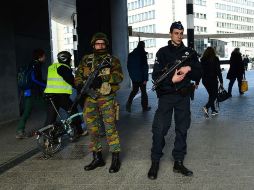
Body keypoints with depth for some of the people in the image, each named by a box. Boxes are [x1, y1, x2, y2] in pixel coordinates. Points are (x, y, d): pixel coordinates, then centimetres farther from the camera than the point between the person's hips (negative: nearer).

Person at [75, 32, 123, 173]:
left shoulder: (113, 60, 3)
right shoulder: (86, 60, 13)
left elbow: (119, 76, -12)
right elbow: (78, 76, 12)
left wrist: (102, 79, -25)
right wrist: (82, 85, -10)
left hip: (107, 99, -3)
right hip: (90, 99, 4)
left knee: (110, 128, -4)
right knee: (92, 129, 8)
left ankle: (116, 158, 8)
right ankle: (97, 158, 22)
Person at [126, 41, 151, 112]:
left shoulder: (131, 55, 5)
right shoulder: (143, 55, -13)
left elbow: (128, 66, 12)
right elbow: (145, 67, -15)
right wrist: (145, 78, -12)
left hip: (134, 77, 5)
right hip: (141, 77, -5)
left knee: (134, 90, 17)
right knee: (143, 91, 7)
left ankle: (129, 103, -2)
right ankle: (145, 107, 15)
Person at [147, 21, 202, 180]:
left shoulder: (190, 53, 11)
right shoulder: (163, 52, 3)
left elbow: (199, 74, 8)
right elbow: (156, 75, -6)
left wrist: (189, 69, -12)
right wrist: (171, 79, -20)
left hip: (183, 96, 3)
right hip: (166, 95, -3)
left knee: (182, 129, 8)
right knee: (159, 129, -5)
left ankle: (178, 162, 19)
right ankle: (155, 162, 10)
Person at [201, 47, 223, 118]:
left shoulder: (203, 59, 3)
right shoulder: (215, 59, -7)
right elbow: (218, 70, -9)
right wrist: (221, 81, -4)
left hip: (205, 80, 5)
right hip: (213, 80, -5)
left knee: (211, 94, 17)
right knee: (214, 95, 4)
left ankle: (213, 110, 20)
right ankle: (206, 107, -19)